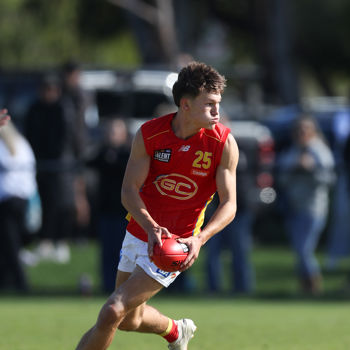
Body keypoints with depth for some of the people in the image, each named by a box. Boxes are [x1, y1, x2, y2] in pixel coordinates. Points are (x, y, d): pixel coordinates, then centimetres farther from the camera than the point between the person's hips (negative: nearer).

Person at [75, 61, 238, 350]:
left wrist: (200, 239, -30)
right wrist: (150, 227, -29)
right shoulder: (149, 134, -12)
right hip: (140, 232, 4)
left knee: (113, 313, -15)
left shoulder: (223, 143, -15)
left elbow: (229, 204, -12)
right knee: (130, 320, 19)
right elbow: (129, 190, -9)